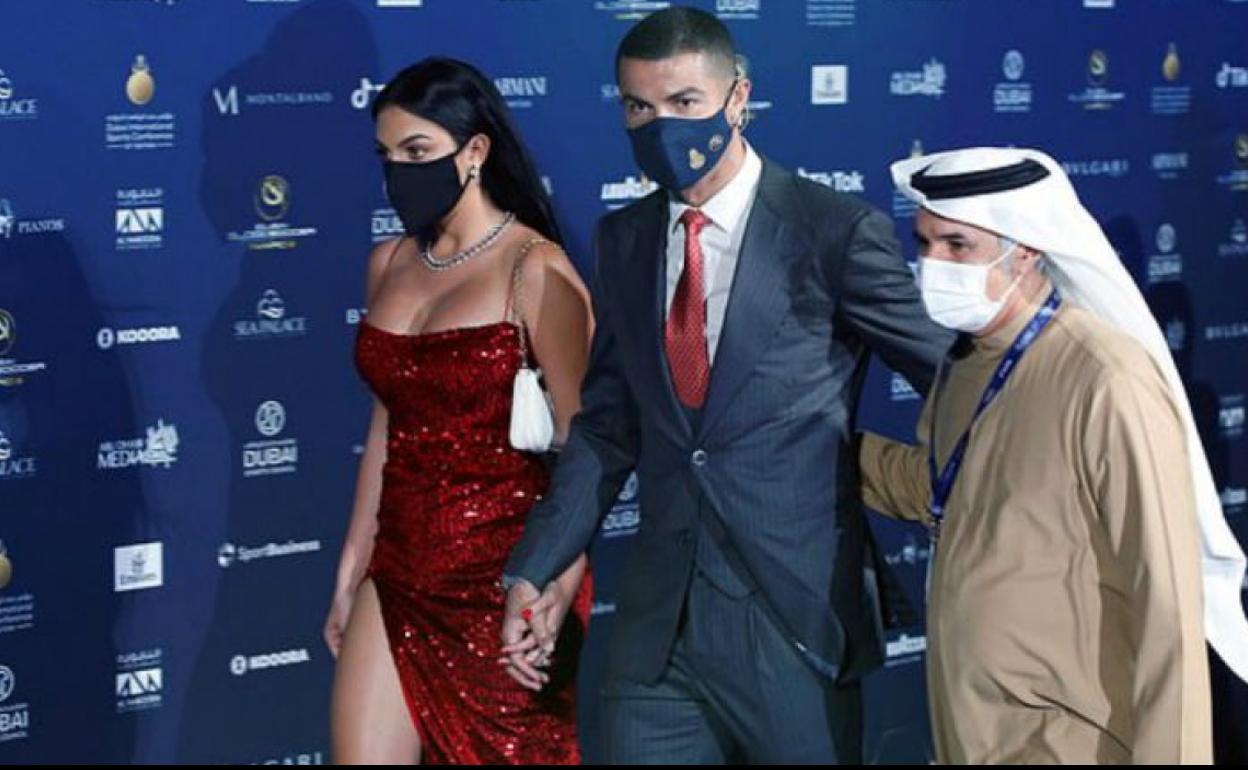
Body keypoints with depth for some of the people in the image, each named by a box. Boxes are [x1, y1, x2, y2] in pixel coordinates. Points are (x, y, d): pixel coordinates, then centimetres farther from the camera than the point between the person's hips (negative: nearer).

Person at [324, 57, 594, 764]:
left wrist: (557, 594, -18)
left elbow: (582, 442, -13)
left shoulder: (534, 269, -10)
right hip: (398, 575, 6)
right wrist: (352, 570, 14)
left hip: (504, 578, -5)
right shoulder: (390, 265, 9)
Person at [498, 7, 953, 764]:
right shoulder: (624, 239, 7)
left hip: (796, 617, -4)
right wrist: (536, 568, 5)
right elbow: (608, 424, 11)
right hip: (657, 622, 4)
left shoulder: (836, 231, -8)